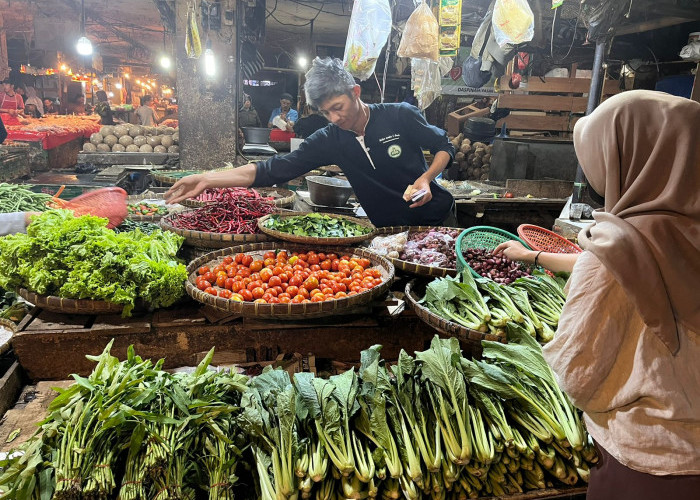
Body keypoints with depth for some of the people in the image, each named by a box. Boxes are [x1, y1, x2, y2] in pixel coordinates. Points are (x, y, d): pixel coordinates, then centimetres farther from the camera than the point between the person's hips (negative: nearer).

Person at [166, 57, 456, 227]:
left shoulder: (401, 116, -16)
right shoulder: (329, 140, -10)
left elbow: (445, 147, -3)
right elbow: (275, 169, -16)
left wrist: (425, 179, -24)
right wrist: (208, 179, -24)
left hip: (437, 219, -1)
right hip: (387, 230, 2)